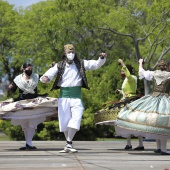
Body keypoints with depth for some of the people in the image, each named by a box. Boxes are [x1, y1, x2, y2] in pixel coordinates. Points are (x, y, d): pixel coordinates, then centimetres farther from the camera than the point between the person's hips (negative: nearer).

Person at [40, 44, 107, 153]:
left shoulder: (81, 64, 7)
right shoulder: (59, 66, 5)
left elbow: (96, 64, 3)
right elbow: (51, 72, -8)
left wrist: (102, 58, -17)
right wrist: (46, 77, -31)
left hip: (76, 96, -1)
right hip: (64, 96, 1)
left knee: (76, 118, -14)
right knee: (64, 121, 3)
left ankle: (69, 144, -6)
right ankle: (69, 143, 18)